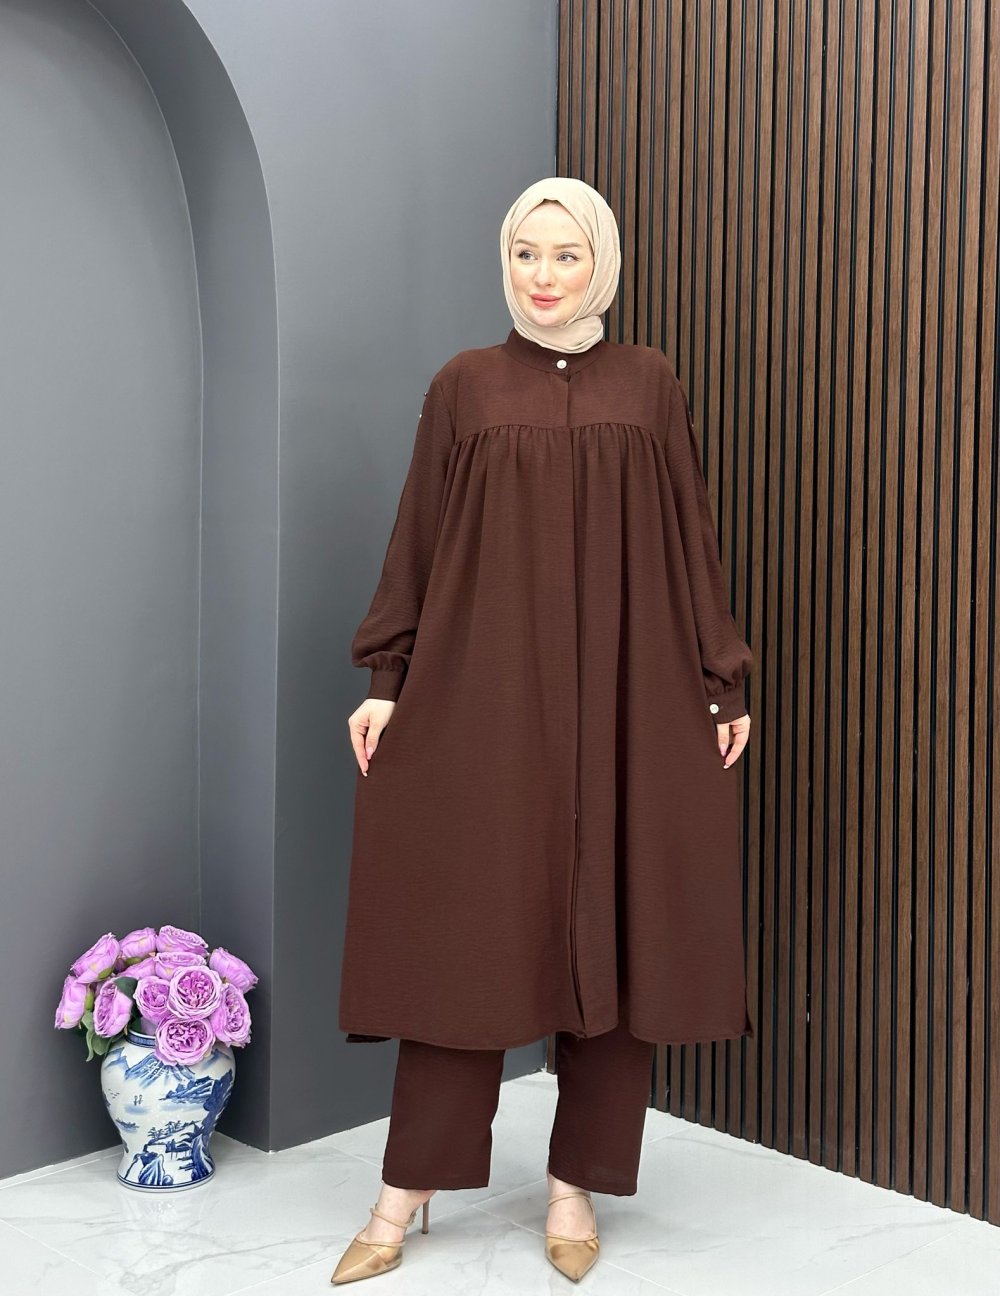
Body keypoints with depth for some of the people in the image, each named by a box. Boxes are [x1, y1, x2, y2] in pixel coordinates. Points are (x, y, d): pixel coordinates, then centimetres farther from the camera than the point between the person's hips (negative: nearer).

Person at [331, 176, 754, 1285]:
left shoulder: (651, 387, 8)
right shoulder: (462, 386, 7)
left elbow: (691, 540, 8)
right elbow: (418, 541, 5)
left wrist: (723, 684, 3)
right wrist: (389, 682, -1)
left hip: (627, 696, 1)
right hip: (482, 691, -1)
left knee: (612, 928, 3)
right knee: (462, 929, 0)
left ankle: (574, 1188, 17)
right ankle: (406, 1192, 11)